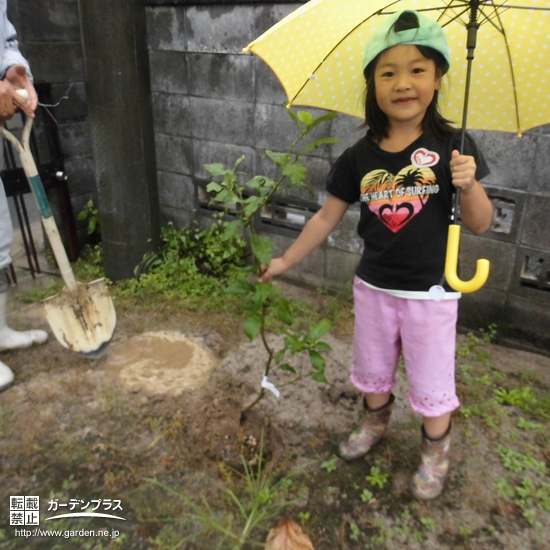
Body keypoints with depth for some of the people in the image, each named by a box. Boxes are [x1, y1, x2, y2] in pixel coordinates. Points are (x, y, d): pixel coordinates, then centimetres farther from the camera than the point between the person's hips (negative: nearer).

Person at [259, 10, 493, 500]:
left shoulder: (451, 146, -12)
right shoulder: (360, 157, -6)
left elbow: (479, 226, -8)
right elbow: (327, 218, 2)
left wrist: (469, 184, -27)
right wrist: (285, 262, 3)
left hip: (431, 292, -2)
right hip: (374, 288, 3)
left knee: (430, 383, 12)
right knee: (373, 371, 23)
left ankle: (435, 453, 40)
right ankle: (374, 424, 52)